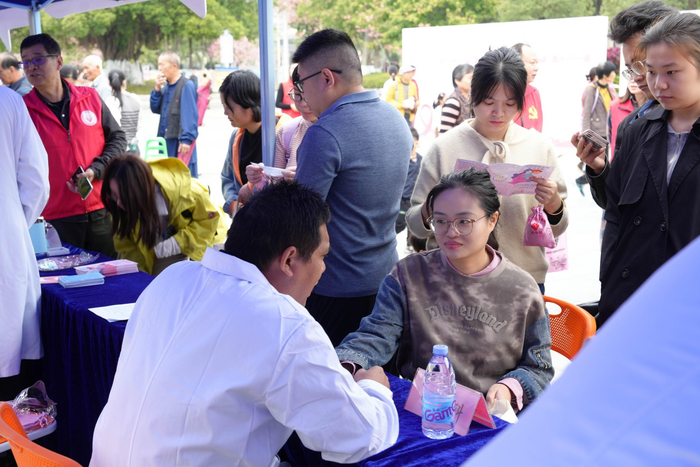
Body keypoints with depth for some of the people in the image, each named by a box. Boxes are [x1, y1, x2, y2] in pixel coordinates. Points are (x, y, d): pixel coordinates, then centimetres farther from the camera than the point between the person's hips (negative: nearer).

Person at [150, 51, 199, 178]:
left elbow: (190, 114, -15)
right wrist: (157, 89, 3)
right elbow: (155, 109, 16)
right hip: (165, 140, 8)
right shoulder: (165, 86, 16)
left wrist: (186, 139, -20)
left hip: (181, 141, -8)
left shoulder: (187, 85, -10)